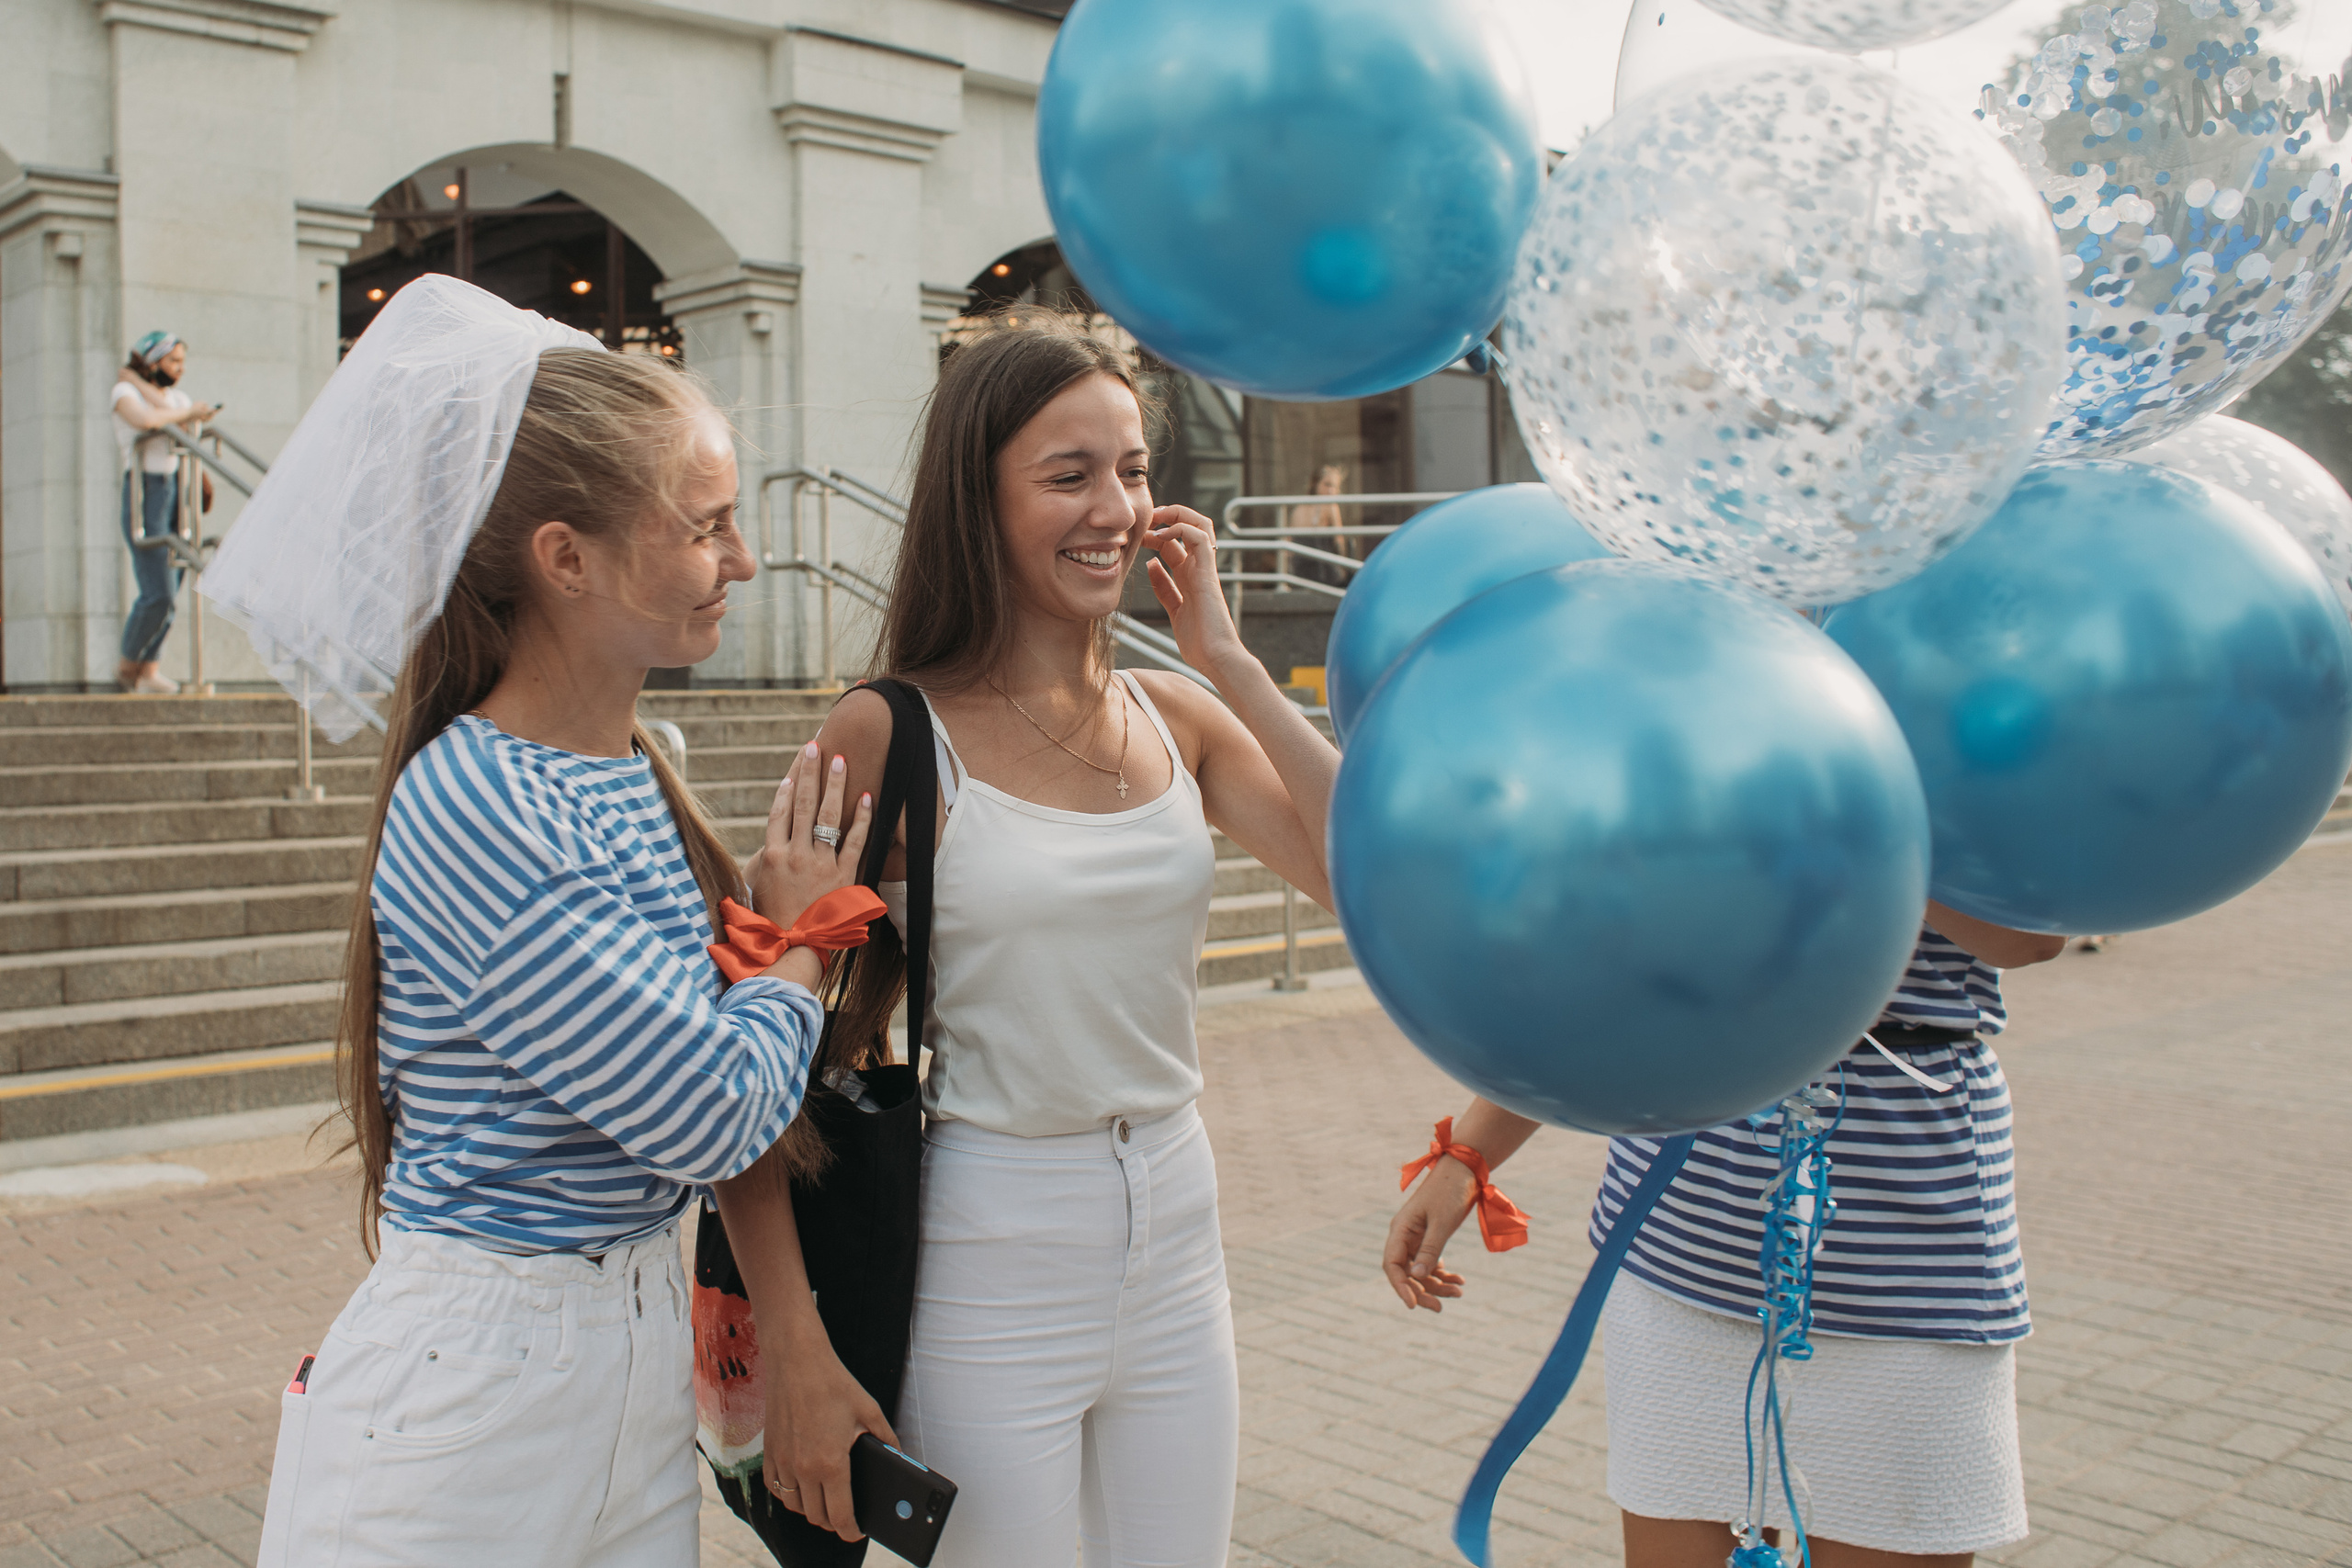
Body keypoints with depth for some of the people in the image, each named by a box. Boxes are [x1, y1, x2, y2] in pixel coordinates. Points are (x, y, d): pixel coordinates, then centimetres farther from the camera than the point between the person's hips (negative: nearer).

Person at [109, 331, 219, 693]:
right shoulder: (125, 391, 0)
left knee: (170, 592, 1)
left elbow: (189, 427, -6)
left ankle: (151, 669, 7)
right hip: (145, 492, -6)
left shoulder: (179, 397, 17)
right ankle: (127, 664, 8)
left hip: (179, 491, 6)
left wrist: (140, 383, -3)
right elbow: (146, 419, -22)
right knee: (158, 594, -11)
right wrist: (188, 412, -8)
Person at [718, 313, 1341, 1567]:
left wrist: (1227, 658, -10)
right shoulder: (894, 736, -12)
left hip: (1176, 1246, 5)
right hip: (985, 1266, -5)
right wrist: (796, 1354, -15)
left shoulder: (1178, 720, 3)